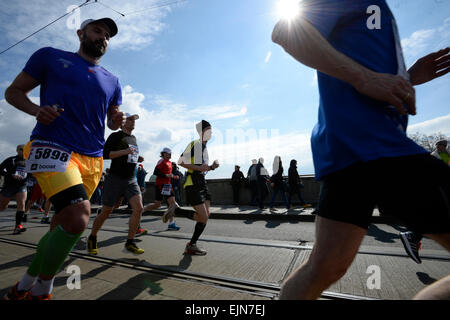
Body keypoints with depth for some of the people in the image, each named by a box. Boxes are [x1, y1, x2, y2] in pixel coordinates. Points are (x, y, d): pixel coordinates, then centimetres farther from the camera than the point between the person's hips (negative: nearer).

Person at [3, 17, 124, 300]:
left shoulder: (112, 82, 21)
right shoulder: (50, 56, 13)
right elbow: (14, 91, 13)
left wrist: (118, 121, -2)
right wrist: (35, 110, -9)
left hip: (93, 159, 5)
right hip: (53, 146, -4)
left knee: (62, 227, 10)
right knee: (78, 217, -24)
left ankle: (25, 286, 34)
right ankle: (41, 290, 3)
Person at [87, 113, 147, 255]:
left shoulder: (133, 138, 17)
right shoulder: (115, 136, -3)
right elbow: (105, 154, -12)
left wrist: (138, 159, 9)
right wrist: (124, 151, -22)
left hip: (131, 179, 6)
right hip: (115, 178, -5)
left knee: (138, 208, -11)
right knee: (106, 212, 5)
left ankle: (130, 242, 1)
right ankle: (92, 238, 31)